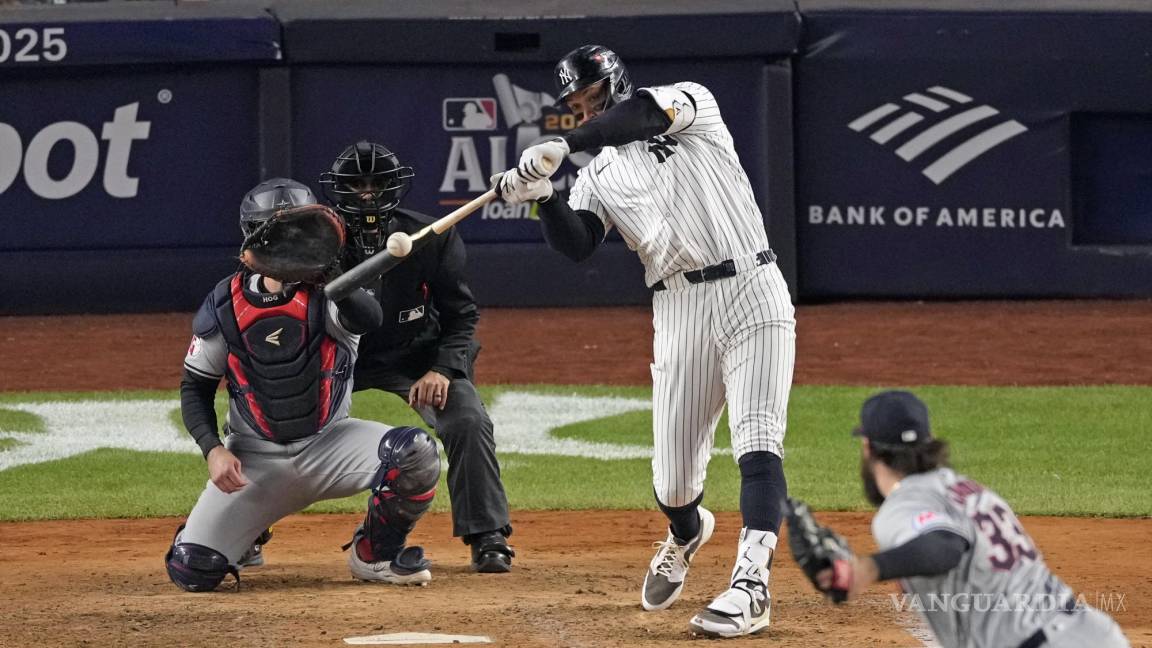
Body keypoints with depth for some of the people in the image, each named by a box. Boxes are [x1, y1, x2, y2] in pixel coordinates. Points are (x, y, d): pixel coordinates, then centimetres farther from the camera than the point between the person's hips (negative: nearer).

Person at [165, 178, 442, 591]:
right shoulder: (225, 306, -5)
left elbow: (368, 318, -33)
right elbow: (195, 387, 5)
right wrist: (213, 450, -11)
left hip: (328, 445, 0)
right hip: (256, 457, 0)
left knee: (416, 453, -30)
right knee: (193, 570, -16)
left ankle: (375, 555, -1)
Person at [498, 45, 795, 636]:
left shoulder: (692, 103, 4)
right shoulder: (596, 176, 13)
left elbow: (646, 113, -19)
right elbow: (576, 246, -2)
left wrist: (561, 146, -28)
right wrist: (542, 197, -20)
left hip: (752, 293, -4)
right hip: (680, 312, 4)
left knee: (757, 444, -17)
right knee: (673, 480, 4)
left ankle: (751, 585, -25)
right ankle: (686, 534, 38)